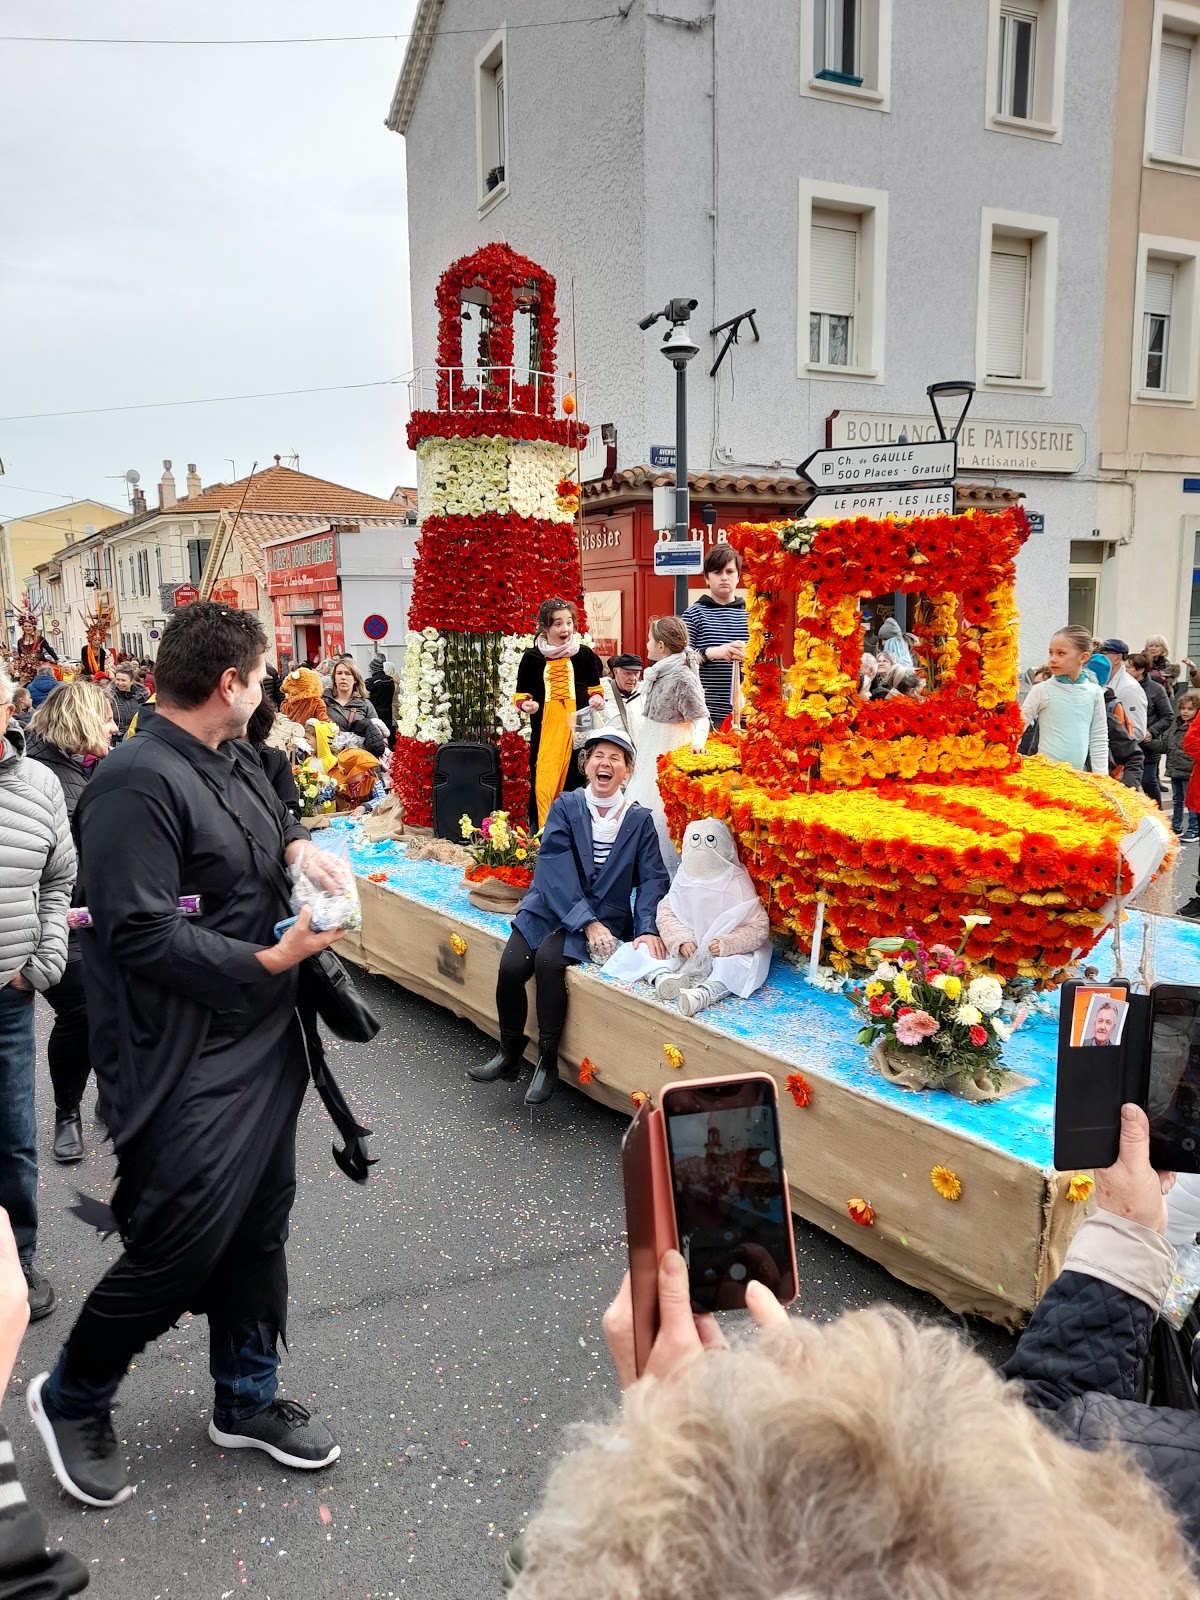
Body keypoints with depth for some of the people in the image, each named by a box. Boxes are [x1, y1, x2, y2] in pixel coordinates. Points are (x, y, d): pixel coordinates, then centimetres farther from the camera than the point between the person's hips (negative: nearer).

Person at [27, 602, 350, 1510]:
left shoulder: (235, 762, 7)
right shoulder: (137, 784, -21)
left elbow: (277, 820, 26)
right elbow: (143, 934, -26)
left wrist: (302, 847, 3)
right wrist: (272, 962, -21)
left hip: (263, 1046, 9)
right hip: (187, 1070, -9)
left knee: (259, 1229, 18)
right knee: (180, 1249, 2)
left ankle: (247, 1401, 38)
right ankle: (72, 1398, 30)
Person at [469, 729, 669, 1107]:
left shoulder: (640, 820, 2)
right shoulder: (565, 807, -1)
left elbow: (652, 879, -3)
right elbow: (556, 870, -11)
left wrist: (647, 930, -21)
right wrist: (586, 922, -23)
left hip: (604, 914, -1)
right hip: (551, 907, 2)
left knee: (549, 959, -29)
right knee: (511, 966, -22)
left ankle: (548, 1059, -11)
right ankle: (509, 1054, 3)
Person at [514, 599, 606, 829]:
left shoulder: (584, 655, 3)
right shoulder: (532, 657, 2)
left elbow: (596, 688, 15)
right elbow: (521, 694, 8)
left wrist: (597, 698, -7)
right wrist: (526, 704, -14)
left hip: (577, 732, 1)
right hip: (544, 733, -1)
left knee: (575, 784, 2)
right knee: (543, 783, -5)